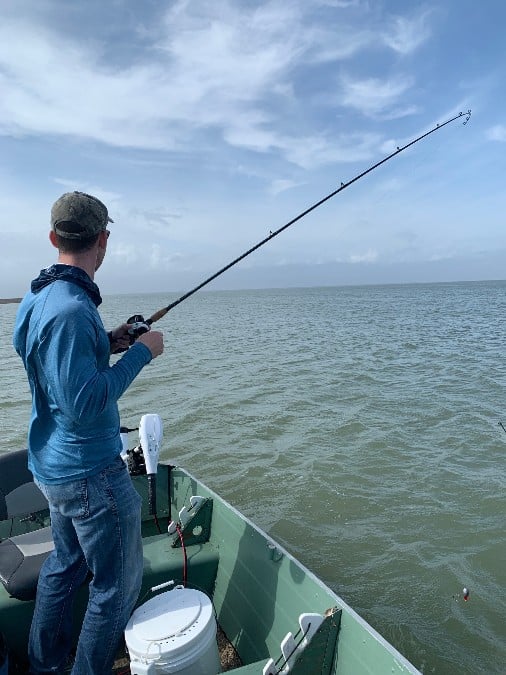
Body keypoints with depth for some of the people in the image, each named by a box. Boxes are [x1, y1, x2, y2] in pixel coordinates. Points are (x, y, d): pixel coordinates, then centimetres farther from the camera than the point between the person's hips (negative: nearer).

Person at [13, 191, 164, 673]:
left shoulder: (36, 298, 4)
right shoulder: (72, 309, -26)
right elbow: (85, 406, -27)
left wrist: (106, 343, 8)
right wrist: (140, 353, -19)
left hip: (52, 465, 10)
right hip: (89, 471, -10)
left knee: (65, 565, 27)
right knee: (118, 581, 10)